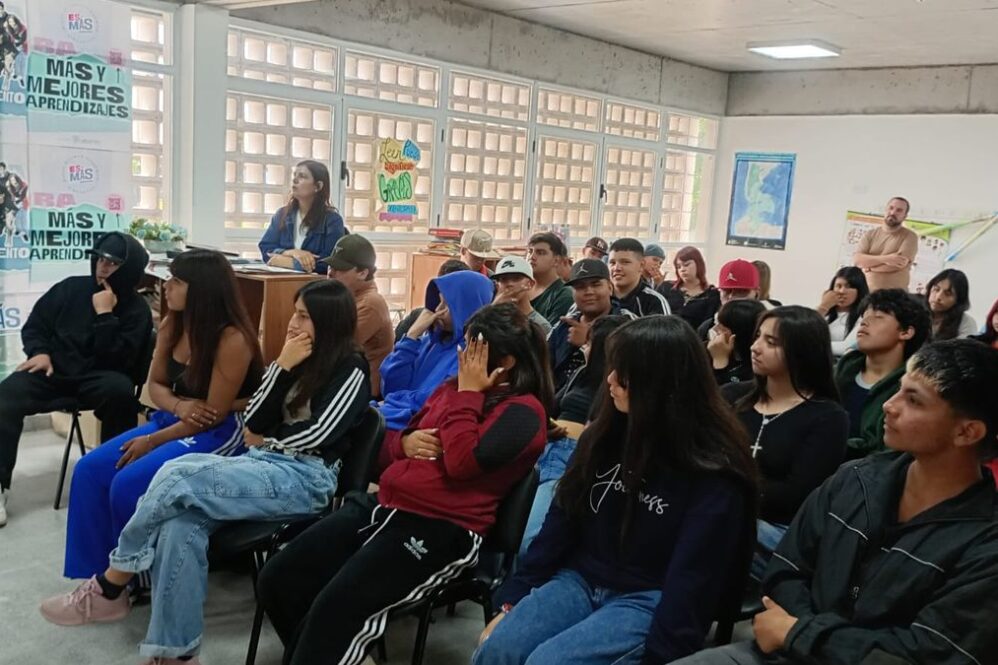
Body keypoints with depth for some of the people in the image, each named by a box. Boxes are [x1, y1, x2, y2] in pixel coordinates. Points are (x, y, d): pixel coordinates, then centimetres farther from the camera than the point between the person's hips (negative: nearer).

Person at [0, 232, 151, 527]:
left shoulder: (137, 310, -3)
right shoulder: (72, 287, 8)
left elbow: (117, 361, -15)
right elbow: (35, 324, 17)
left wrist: (105, 315, -19)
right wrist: (39, 352, -4)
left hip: (98, 376, -3)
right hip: (54, 370, 3)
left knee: (120, 391, -38)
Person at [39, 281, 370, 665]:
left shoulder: (351, 372, -3)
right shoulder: (298, 360, 18)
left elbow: (314, 436, -13)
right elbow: (253, 424, 9)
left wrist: (266, 440, 4)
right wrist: (282, 365, 0)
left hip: (306, 477, -7)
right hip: (263, 466, 7)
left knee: (177, 476, -25)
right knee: (181, 520, -26)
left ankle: (109, 588, -6)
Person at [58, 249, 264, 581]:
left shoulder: (232, 339, -22)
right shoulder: (171, 324, 2)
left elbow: (215, 414, -19)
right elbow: (156, 384, 10)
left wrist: (152, 441, -13)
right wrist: (179, 406, -13)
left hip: (222, 434, -8)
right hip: (175, 420, 8)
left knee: (128, 484, -22)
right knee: (90, 469, -7)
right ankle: (95, 574, 3)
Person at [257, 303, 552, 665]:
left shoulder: (524, 411, -8)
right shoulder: (454, 387, 16)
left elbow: (462, 462, -23)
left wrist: (468, 393, -12)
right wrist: (407, 441, 2)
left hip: (440, 529, -8)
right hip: (385, 505, 9)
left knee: (335, 607, -28)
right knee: (277, 580, 0)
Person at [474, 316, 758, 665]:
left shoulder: (713, 471, -13)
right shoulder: (607, 434, 4)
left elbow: (693, 580, -14)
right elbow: (562, 520, 6)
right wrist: (512, 598, 3)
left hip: (648, 599, -5)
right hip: (581, 579, 5)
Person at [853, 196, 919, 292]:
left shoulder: (910, 236, 1)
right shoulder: (870, 234, 11)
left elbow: (898, 264, -13)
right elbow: (857, 259, -3)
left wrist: (869, 267, -5)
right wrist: (885, 258, -15)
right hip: (867, 292, 3)